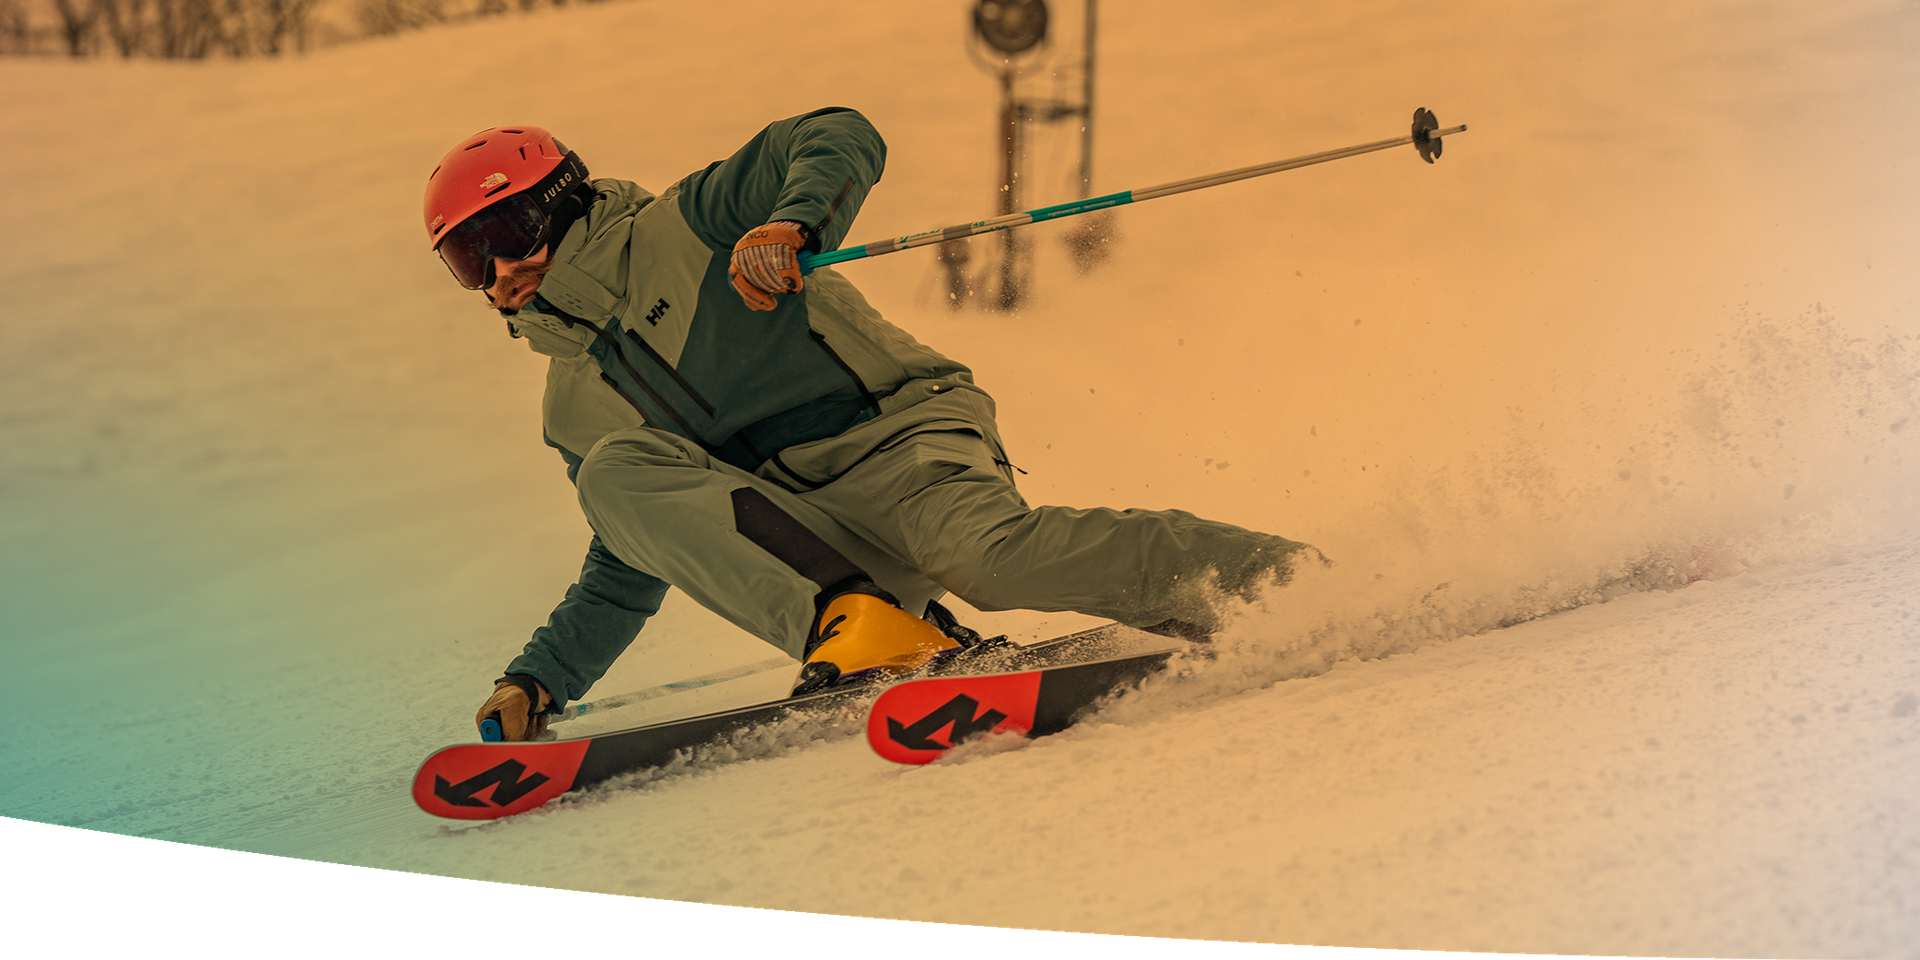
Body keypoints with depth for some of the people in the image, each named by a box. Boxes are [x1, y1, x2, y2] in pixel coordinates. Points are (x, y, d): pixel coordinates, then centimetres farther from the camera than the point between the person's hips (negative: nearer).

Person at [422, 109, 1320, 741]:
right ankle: (852, 620, -33)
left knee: (980, 552, -37)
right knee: (618, 472, -19)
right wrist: (534, 681, 14)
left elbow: (842, 141, -9)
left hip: (900, 436, -5)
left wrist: (789, 221, -30)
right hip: (798, 543, 5)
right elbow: (625, 578, 27)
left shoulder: (682, 229, 4)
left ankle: (1263, 573, -19)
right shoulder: (574, 410, 21)